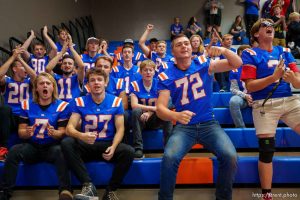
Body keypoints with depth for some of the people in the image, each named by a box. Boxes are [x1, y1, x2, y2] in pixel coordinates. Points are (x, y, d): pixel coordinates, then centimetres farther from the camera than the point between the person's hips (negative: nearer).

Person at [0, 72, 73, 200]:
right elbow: (20, 132, 5)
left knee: (60, 151, -36)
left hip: (51, 147, -2)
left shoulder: (62, 106, 0)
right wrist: (27, 133, -21)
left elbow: (62, 132, -3)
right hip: (32, 147, 2)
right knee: (14, 150, -28)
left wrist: (54, 133, -29)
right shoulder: (27, 105, 9)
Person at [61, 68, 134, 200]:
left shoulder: (116, 101, 2)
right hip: (87, 146, 1)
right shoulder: (80, 102, 2)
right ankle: (88, 185, -27)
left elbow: (120, 129, -1)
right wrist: (81, 136, -32)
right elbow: (70, 127, -8)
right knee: (66, 143, -29)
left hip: (108, 145, 0)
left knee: (128, 152, -30)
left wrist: (113, 147, -21)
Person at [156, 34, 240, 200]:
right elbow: (160, 108, -9)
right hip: (184, 127, -1)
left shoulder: (204, 64, 3)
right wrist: (176, 115, -32)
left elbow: (237, 64, -2)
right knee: (169, 158, -28)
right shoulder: (167, 76, -1)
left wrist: (224, 50, -23)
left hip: (209, 124, 1)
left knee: (230, 156, -23)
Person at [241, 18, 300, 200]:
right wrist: (274, 77, -17)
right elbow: (250, 86, -6)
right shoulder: (250, 54, 3)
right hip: (265, 105, -4)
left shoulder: (285, 51, 15)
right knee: (266, 151, -3)